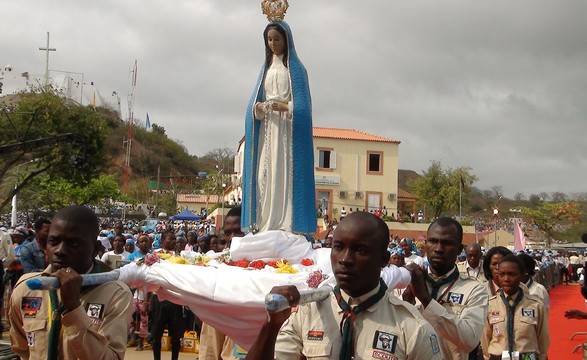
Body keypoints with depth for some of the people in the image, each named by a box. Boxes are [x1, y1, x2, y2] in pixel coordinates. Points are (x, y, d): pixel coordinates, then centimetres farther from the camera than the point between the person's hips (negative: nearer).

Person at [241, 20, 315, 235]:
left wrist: (282, 107, -21)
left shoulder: (295, 69, 2)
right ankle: (266, 225, 0)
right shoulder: (266, 68, 19)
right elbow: (254, 103, 14)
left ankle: (286, 226, -12)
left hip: (286, 130, -5)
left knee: (285, 174, -11)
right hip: (266, 129, 5)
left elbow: (301, 106, -6)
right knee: (264, 174, -1)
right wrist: (258, 107, -7)